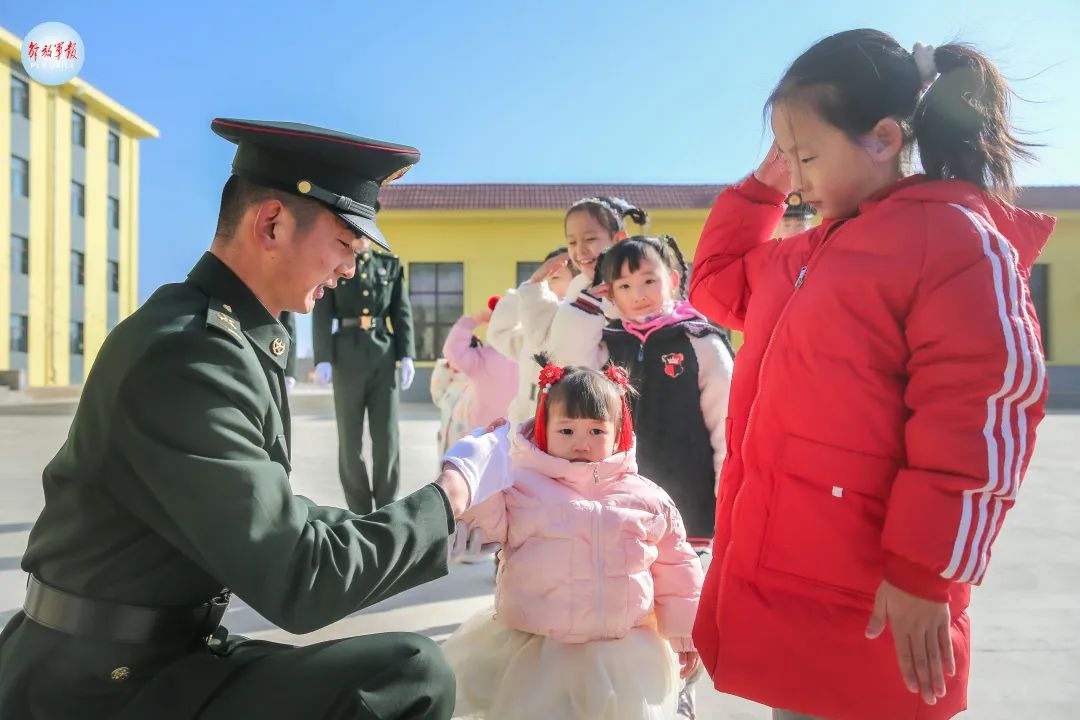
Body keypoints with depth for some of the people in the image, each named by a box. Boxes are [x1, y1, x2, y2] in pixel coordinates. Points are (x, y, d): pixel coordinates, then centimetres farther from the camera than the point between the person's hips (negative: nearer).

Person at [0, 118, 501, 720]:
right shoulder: (187, 358, -25)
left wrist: (426, 525, 5)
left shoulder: (232, 336, 5)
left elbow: (268, 518, 8)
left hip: (160, 654, 9)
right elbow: (298, 584, -26)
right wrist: (449, 497, -13)